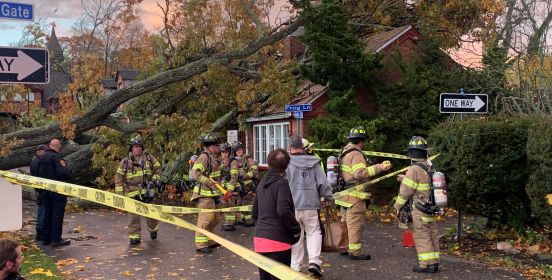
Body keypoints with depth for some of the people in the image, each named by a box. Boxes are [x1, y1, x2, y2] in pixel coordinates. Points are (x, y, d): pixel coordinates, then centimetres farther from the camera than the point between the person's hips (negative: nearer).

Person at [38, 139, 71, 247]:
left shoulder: (42, 158, 12)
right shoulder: (56, 157, -15)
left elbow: (38, 174, 18)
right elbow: (64, 172, -24)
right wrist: (68, 178, -6)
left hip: (46, 190, 8)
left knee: (47, 214, 14)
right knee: (57, 214, -3)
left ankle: (46, 238, 19)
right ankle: (56, 239, -2)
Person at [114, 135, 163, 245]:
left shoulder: (148, 158, 3)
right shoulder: (126, 161, -1)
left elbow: (158, 168, 14)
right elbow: (119, 177, 2)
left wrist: (154, 179, -1)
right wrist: (119, 193, -3)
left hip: (147, 191, 1)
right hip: (132, 192, -1)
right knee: (133, 215, 0)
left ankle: (153, 229, 36)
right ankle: (134, 236, 10)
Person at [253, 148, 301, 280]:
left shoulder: (262, 184, 12)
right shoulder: (282, 183, -11)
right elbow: (283, 211, -22)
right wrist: (296, 229, -10)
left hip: (259, 238, 7)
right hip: (277, 240, -7)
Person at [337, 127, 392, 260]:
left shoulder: (344, 152, 15)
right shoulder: (356, 154, -16)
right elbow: (360, 172, -29)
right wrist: (379, 167, -30)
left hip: (344, 193, 10)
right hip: (354, 195, -10)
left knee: (346, 221, 18)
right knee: (356, 223, -3)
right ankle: (355, 251, 2)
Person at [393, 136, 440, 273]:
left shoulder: (414, 169, -17)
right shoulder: (430, 168, 7)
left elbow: (406, 190, -15)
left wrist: (398, 206, -1)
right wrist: (405, 179, 29)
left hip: (419, 210, -8)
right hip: (431, 209, 8)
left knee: (421, 237, -2)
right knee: (432, 236, 12)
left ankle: (425, 265, 0)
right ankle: (434, 263, 18)